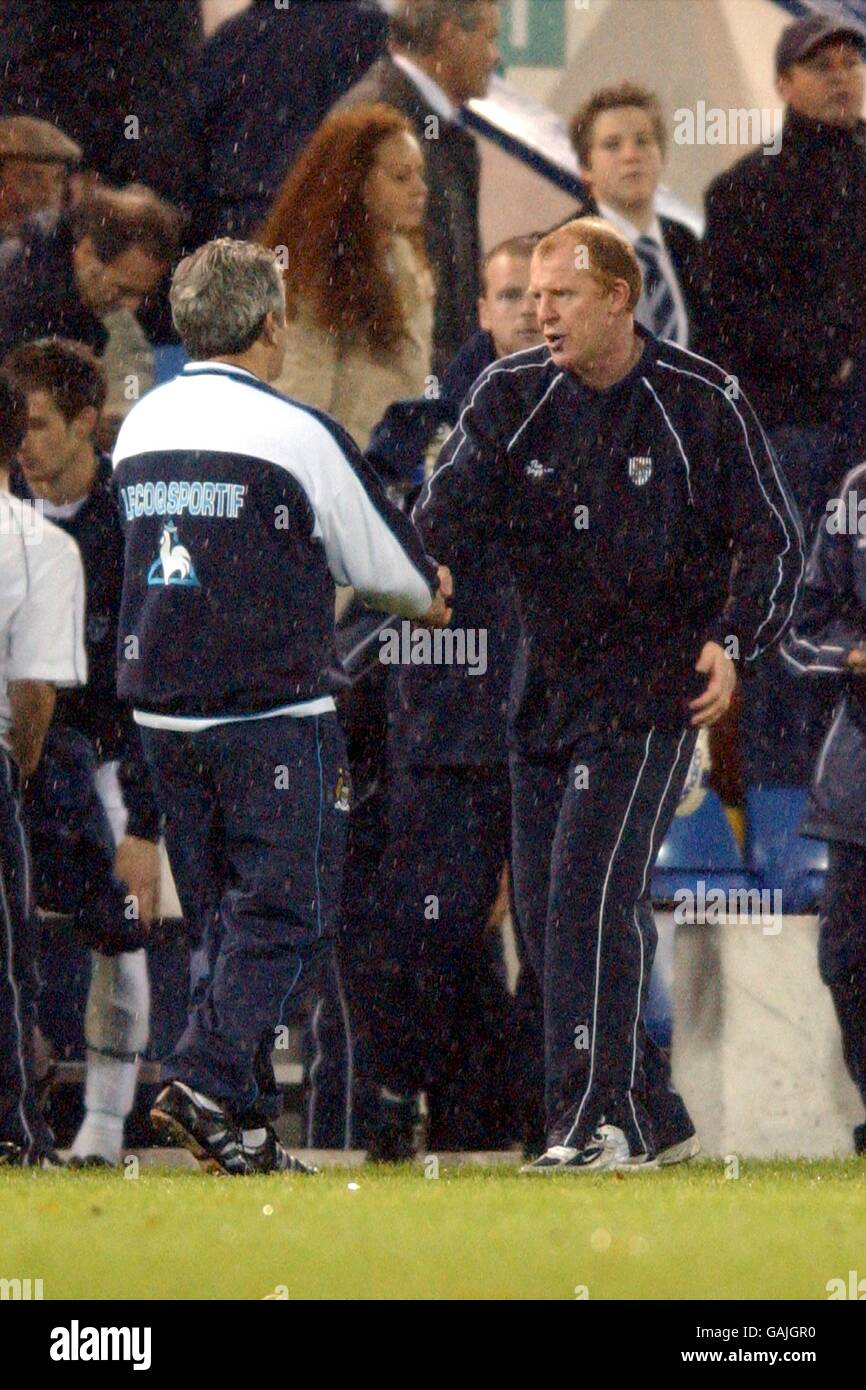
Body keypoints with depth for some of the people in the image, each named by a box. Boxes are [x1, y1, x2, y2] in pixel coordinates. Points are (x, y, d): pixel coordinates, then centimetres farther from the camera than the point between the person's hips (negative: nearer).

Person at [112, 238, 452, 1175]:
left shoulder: (139, 428, 10)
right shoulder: (294, 433, -11)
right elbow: (379, 562, -1)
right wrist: (428, 593, 24)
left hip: (161, 711, 6)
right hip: (271, 712, -6)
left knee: (226, 916, 13)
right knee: (285, 914, -3)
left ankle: (240, 1121, 9)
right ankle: (211, 1082, -19)